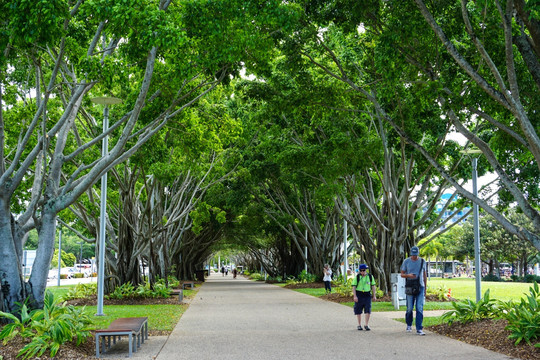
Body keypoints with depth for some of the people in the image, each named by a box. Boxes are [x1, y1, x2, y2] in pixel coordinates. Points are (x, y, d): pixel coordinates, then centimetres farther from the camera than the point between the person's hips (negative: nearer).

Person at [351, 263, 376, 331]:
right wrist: (354, 296, -11)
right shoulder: (357, 277, 0)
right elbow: (354, 287, -2)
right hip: (359, 295, -1)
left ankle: (367, 325, 1)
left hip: (367, 295, 1)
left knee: (368, 310, -7)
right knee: (358, 311, 5)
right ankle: (359, 325, 18)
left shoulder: (370, 276, 7)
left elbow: (373, 286, 12)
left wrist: (374, 295, 8)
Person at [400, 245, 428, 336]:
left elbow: (424, 275, 15)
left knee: (420, 308, -8)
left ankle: (419, 329, -8)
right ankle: (409, 325, 27)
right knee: (409, 308, 4)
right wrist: (409, 275, -17)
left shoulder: (422, 261, 6)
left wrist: (425, 288, 14)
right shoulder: (406, 261, 0)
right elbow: (402, 274, 5)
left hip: (420, 287, 1)